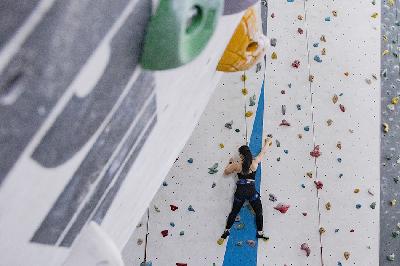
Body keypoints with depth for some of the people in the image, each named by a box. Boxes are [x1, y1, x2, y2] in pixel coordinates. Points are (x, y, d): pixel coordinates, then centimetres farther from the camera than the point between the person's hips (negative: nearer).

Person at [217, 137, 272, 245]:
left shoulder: (236, 165, -3)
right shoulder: (254, 163, -2)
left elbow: (226, 172, 12)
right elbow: (263, 152, 15)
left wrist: (230, 163, 28)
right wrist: (267, 143, 31)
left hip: (240, 191, 1)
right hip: (251, 191, -1)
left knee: (234, 212, 15)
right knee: (259, 211, 14)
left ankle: (226, 231, 19)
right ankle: (260, 232, 16)